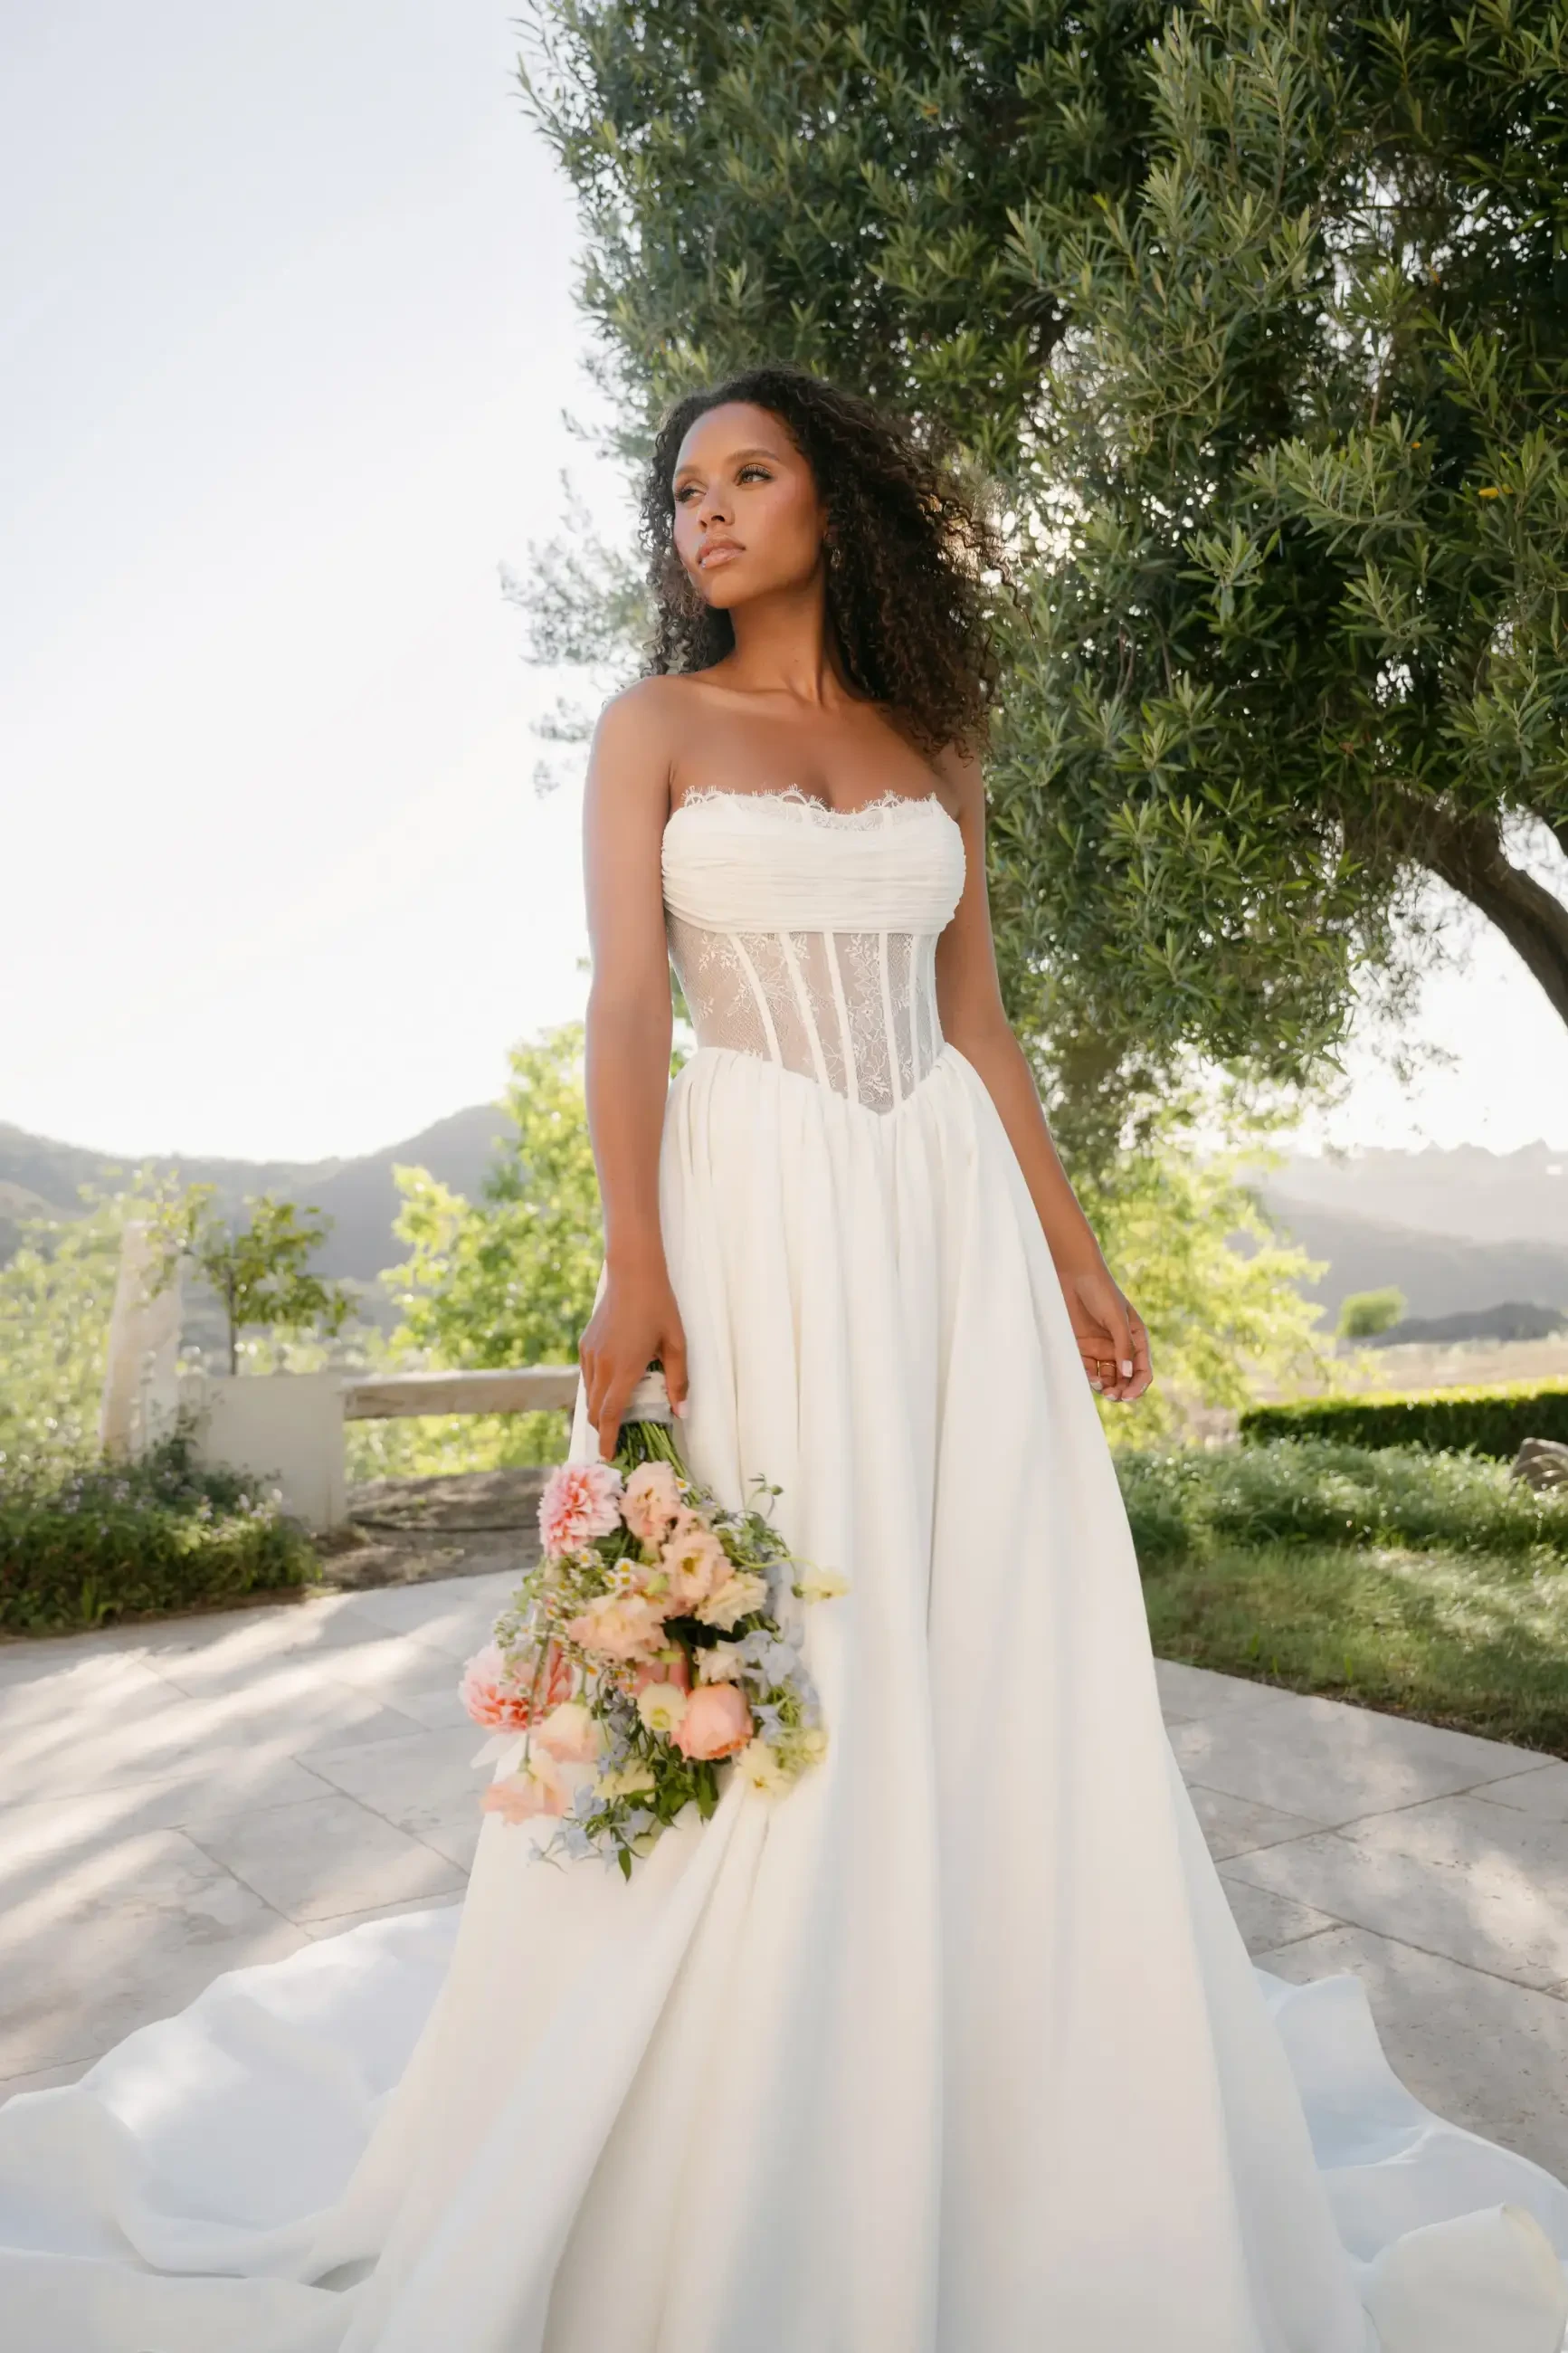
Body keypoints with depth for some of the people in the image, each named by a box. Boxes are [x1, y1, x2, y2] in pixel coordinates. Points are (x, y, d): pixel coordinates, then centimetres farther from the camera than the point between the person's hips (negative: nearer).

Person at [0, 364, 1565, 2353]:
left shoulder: (935, 745, 15)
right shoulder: (657, 728, 6)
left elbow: (976, 1019, 14)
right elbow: (626, 1000, -5)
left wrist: (1073, 1257, 10)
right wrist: (635, 1270, -16)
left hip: (948, 1213, 4)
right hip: (758, 1212, -3)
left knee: (993, 1655, 5)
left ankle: (1007, 2140, 26)